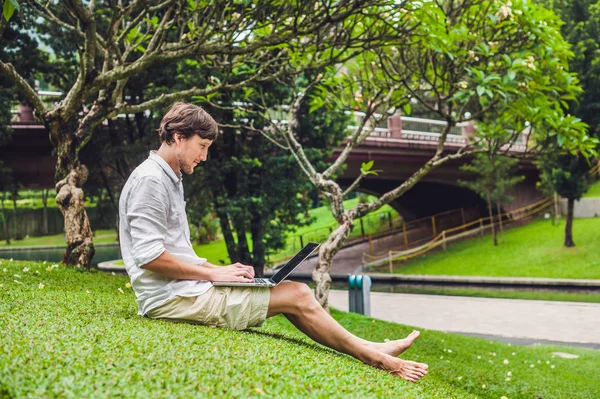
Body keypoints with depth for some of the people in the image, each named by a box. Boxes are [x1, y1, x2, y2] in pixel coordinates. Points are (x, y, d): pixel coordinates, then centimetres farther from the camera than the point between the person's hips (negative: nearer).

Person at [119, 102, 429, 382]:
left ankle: (371, 350, 6)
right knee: (296, 296, -8)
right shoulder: (150, 180, -14)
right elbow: (149, 256, -22)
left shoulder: (170, 179, 18)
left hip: (186, 288, 10)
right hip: (173, 298, -10)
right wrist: (214, 273, -14)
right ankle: (373, 356, 5)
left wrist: (218, 270, 6)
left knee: (294, 291, 5)